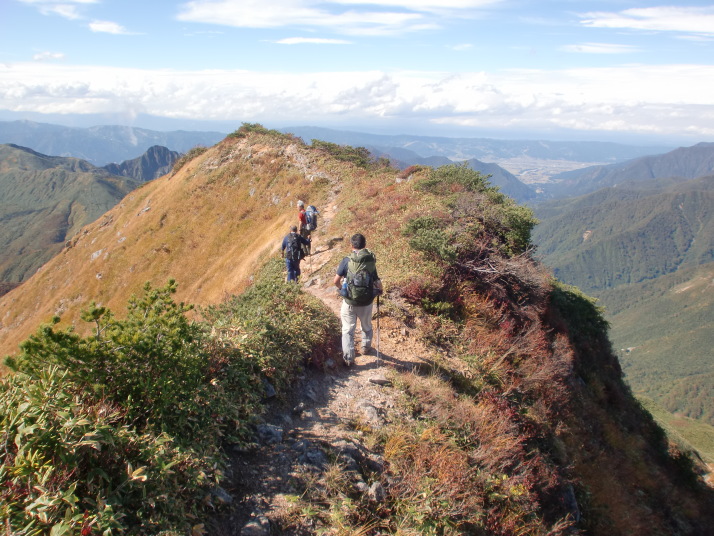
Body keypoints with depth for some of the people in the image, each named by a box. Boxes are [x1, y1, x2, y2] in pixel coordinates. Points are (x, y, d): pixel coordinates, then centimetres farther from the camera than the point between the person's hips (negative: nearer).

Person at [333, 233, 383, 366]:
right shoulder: (371, 261, -9)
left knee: (348, 329, 12)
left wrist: (341, 288, 10)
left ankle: (348, 358, 12)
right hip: (366, 301, 2)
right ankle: (366, 347, 46)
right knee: (366, 327, 26)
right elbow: (377, 283, -11)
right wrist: (379, 290, 11)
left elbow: (336, 281, -12)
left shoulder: (347, 261, -13)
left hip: (349, 301, -2)